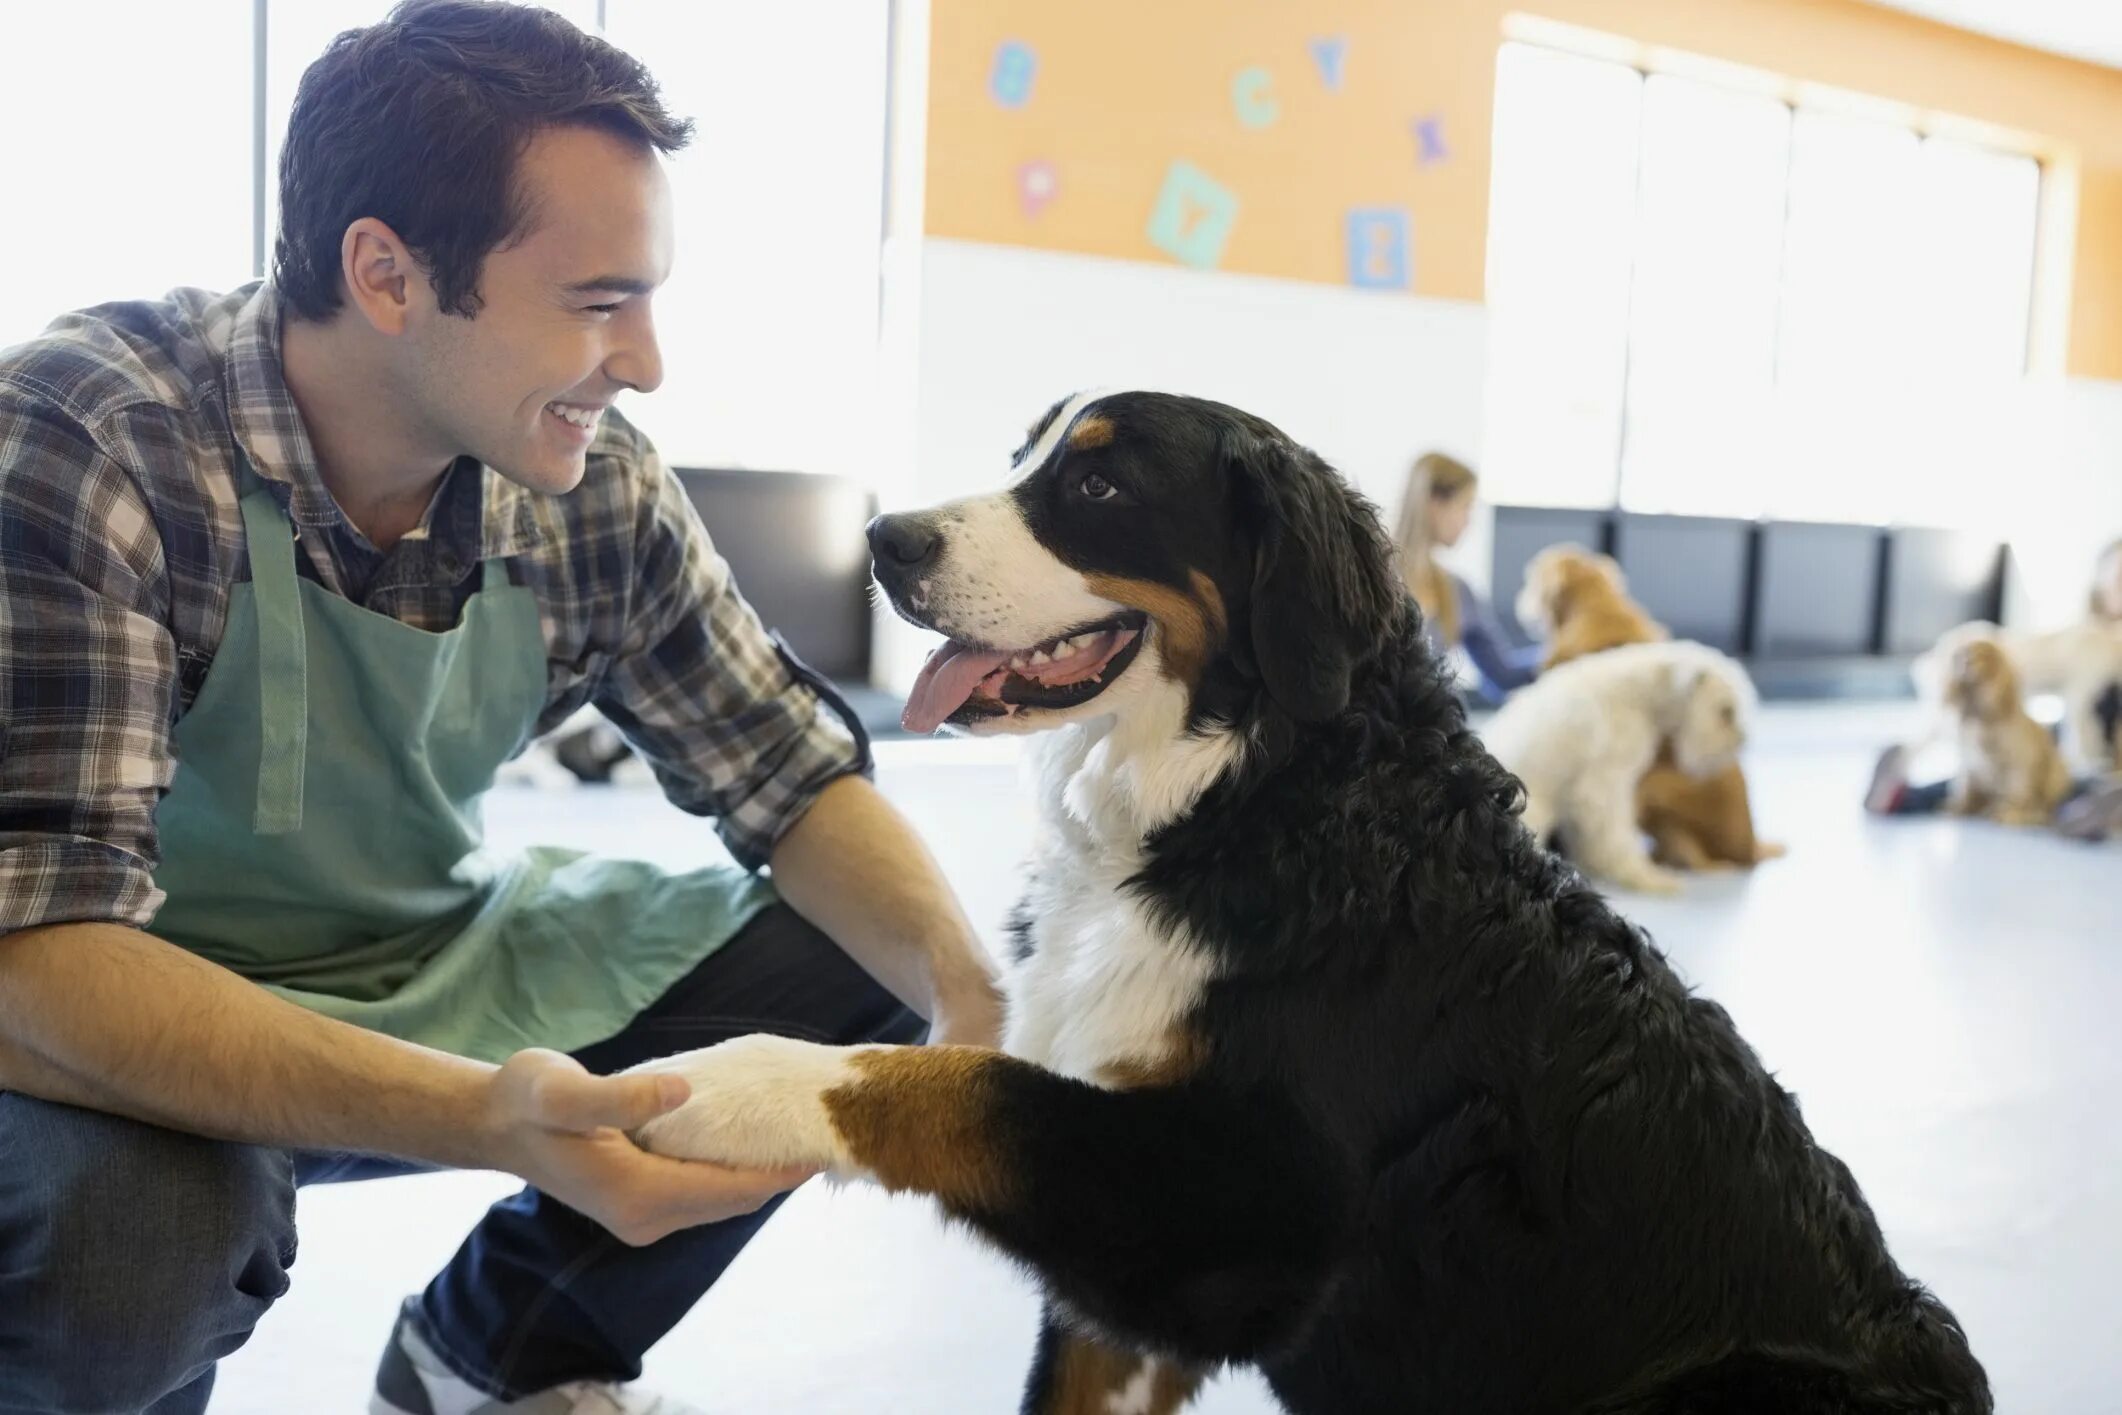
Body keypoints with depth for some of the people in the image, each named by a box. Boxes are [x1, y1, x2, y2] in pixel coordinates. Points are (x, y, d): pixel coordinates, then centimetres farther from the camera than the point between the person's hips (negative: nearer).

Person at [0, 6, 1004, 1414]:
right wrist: (482, 1117, -48)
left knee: (865, 970, -1)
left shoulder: (599, 487, -12)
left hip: (436, 969, 6)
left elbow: (797, 774, -3)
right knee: (136, 1224, -38)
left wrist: (977, 996, -22)